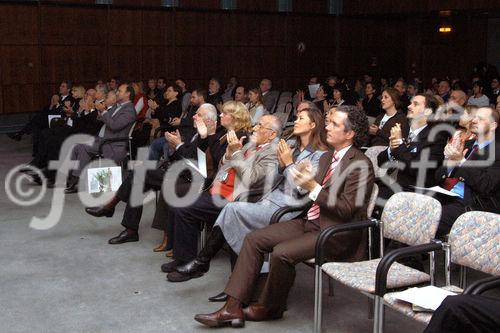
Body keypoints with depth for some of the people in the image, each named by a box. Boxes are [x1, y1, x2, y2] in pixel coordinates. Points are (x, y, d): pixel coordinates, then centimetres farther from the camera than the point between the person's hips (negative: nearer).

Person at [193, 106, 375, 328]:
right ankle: (233, 307, -6)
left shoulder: (361, 165, -13)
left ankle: (269, 307, -1)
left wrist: (313, 187, -20)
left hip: (336, 234, -9)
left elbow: (346, 210, -19)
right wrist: (304, 181, -3)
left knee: (282, 252, -28)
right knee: (253, 239, -4)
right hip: (310, 222, 9)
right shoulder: (326, 158, 15)